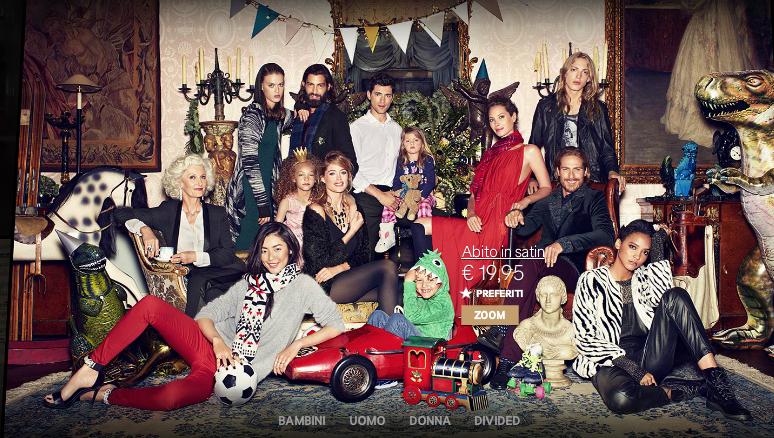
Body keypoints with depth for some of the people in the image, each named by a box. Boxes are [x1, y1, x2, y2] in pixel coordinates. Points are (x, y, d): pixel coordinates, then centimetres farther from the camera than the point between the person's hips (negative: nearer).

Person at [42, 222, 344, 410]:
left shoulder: (303, 285, 1)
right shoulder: (249, 282, 16)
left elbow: (336, 325, -5)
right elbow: (205, 315, 10)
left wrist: (296, 345, -16)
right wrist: (218, 341, -11)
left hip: (236, 372, -6)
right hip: (210, 347, 6)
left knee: (169, 398, -35)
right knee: (149, 304, -16)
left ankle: (102, 394, -10)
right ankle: (90, 371, -13)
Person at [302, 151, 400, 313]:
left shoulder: (352, 206, 11)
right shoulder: (315, 211, -8)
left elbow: (363, 254, 9)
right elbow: (320, 262, -13)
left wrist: (341, 267, -12)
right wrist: (352, 231, -10)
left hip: (349, 277, 6)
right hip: (324, 287, -6)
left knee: (395, 296, -20)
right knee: (388, 267, -21)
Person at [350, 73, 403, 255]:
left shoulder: (396, 128, 18)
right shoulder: (357, 127, 1)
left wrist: (396, 193, 5)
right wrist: (380, 194, -12)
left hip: (392, 197, 5)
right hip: (367, 198, -4)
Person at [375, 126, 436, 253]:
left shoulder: (428, 160, 4)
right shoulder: (401, 162, 14)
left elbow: (431, 182, -3)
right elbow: (396, 181, 13)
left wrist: (421, 195, -18)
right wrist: (397, 192, -9)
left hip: (424, 194, -3)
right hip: (404, 195, 3)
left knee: (424, 206, -37)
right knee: (388, 204, -22)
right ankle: (387, 235, -20)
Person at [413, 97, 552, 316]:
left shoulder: (528, 152, 5)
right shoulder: (490, 154, 23)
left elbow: (547, 188, 3)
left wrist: (525, 200, -16)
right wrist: (471, 214, -2)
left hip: (495, 228, -7)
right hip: (477, 224, 7)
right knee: (419, 226, -15)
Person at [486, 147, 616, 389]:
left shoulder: (594, 199, 6)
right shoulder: (549, 199, 23)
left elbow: (606, 235, -13)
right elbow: (526, 228, 19)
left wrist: (563, 244, -27)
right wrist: (517, 217, -8)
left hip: (574, 267, -4)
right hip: (544, 261, 4)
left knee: (530, 263, -35)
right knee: (530, 282, -34)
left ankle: (501, 331, -37)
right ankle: (509, 358, -41)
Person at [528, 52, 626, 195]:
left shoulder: (599, 109, 13)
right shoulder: (546, 106, 11)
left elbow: (607, 149, 13)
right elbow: (534, 146, 11)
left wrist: (612, 171, -8)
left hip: (592, 182, 0)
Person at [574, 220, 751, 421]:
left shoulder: (645, 278, 16)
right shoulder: (592, 280, 1)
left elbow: (662, 299, -10)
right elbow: (584, 338, -8)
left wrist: (658, 248, -4)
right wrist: (633, 370, -15)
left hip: (650, 360, 4)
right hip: (612, 363, -4)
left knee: (676, 296, -17)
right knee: (620, 398, -41)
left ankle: (716, 380, -23)